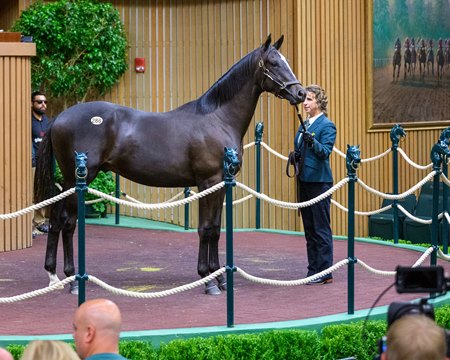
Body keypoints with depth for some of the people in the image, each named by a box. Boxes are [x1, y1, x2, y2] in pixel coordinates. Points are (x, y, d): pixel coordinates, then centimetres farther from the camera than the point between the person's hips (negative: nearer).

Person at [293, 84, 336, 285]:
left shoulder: (327, 125, -9)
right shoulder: (305, 125, 14)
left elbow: (325, 151, -20)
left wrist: (312, 141, -36)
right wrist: (295, 156, 4)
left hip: (319, 181, -9)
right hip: (304, 180, 9)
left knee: (321, 229, -5)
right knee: (309, 229, 12)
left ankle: (324, 272, -1)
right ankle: (313, 270, 18)